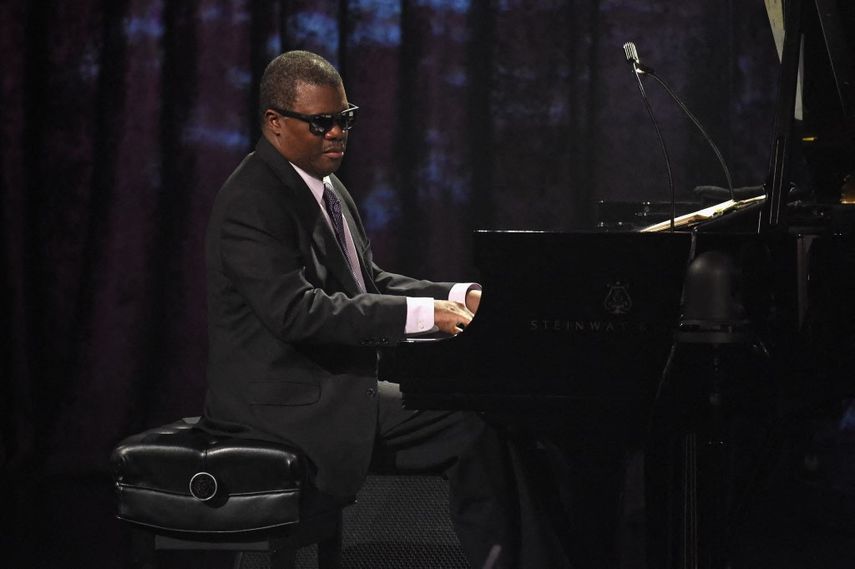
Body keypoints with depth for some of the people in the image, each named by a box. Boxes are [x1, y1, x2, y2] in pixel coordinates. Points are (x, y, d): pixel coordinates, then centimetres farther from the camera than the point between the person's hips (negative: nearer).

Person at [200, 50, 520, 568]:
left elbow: (368, 282, 21)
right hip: (281, 401, -10)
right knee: (477, 427, -19)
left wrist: (459, 297, 5)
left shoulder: (327, 187, 16)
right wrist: (419, 313, -27)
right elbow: (295, 310, -26)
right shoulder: (253, 200, -16)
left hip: (333, 384, 10)